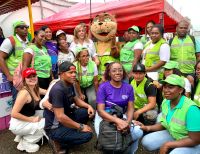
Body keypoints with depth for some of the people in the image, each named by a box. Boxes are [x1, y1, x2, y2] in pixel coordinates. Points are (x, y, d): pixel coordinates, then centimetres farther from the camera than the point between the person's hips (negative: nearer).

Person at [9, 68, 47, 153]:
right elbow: (14, 114, -27)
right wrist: (32, 119, -21)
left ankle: (22, 136, 16)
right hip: (18, 124, -9)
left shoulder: (36, 89, 1)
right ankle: (25, 143, 6)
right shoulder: (24, 93, -25)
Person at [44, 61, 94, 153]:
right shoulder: (58, 90, -27)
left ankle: (70, 131, 6)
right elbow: (60, 117, -29)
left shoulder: (70, 85, 1)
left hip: (65, 118, 9)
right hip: (54, 128, -9)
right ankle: (59, 142, 0)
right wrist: (80, 127, -19)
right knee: (87, 135, -17)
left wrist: (88, 106, -2)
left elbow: (75, 99, 17)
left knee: (88, 112, 1)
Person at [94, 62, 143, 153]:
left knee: (138, 132, -20)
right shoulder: (103, 87, -11)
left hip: (121, 116, 3)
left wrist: (127, 122, -24)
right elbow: (100, 110, -17)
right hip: (104, 117, -3)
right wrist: (118, 121, -31)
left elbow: (130, 108, -2)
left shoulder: (128, 87, 0)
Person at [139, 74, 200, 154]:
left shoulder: (191, 108, -30)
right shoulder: (165, 102, -8)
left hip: (193, 144, -6)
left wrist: (168, 145, -23)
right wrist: (148, 128, -7)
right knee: (146, 141, -6)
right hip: (172, 135, 6)